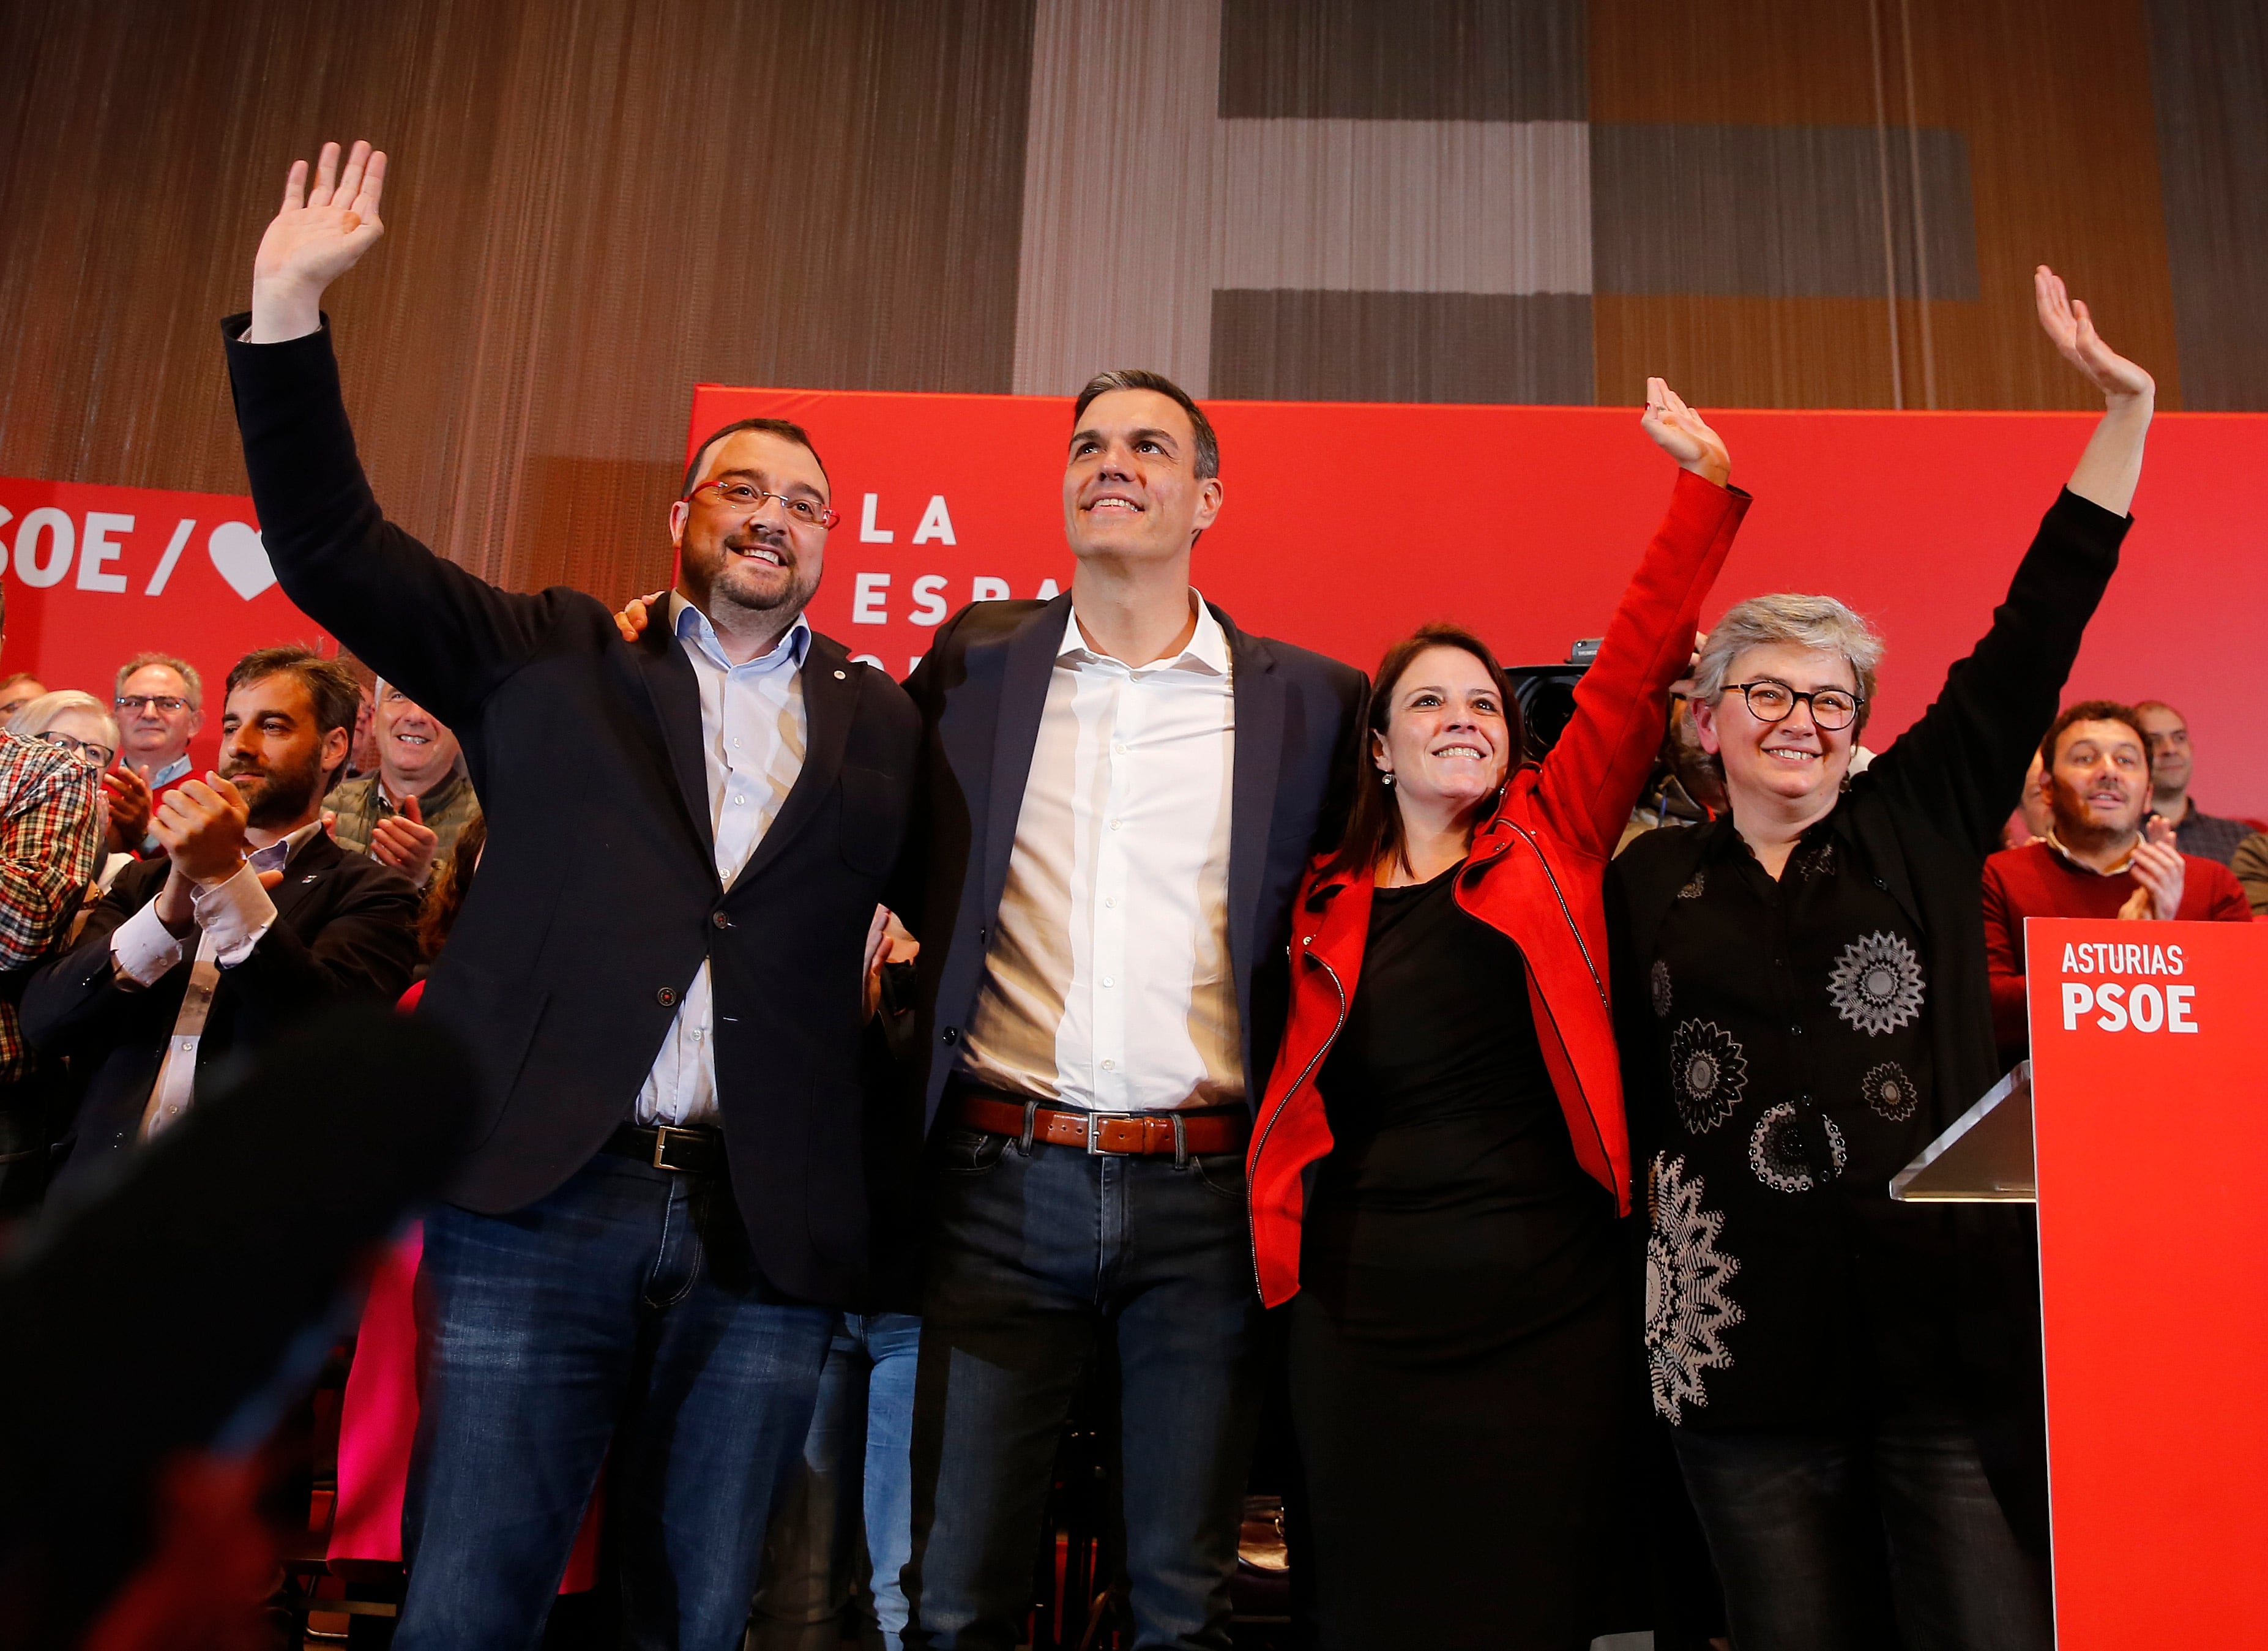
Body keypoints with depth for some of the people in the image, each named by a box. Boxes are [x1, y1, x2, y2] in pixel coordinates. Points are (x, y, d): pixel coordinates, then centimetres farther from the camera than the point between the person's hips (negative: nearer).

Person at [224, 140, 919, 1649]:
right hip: (541, 1201, 0)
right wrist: (288, 309, -3)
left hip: (767, 1238, 1)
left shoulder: (885, 721, 12)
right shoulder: (554, 659, 11)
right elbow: (333, 546, 5)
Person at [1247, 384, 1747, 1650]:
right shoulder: (1329, 905, 7)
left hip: (1550, 1307, 0)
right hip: (1366, 1317, 1)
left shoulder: (1554, 838, 5)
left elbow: (1638, 662, 1)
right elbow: (1294, 1093, 16)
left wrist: (1704, 482, 1)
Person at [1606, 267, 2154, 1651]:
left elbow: (2040, 630, 6)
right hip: (1746, 1343, 0)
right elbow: (1619, 1082, 13)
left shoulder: (1922, 822, 9)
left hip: (1954, 1320, 0)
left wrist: (2125, 407, 5)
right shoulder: (1649, 884, 9)